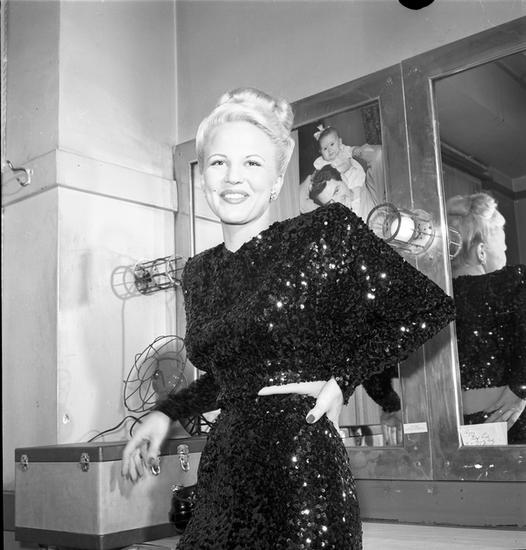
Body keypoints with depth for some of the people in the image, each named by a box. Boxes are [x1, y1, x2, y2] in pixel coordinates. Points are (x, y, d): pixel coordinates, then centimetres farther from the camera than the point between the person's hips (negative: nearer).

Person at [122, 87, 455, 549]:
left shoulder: (326, 234, -7)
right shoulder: (199, 273, 10)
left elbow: (429, 309, -4)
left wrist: (341, 381, -8)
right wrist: (167, 413, 13)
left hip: (302, 476, -5)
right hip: (222, 480, 6)